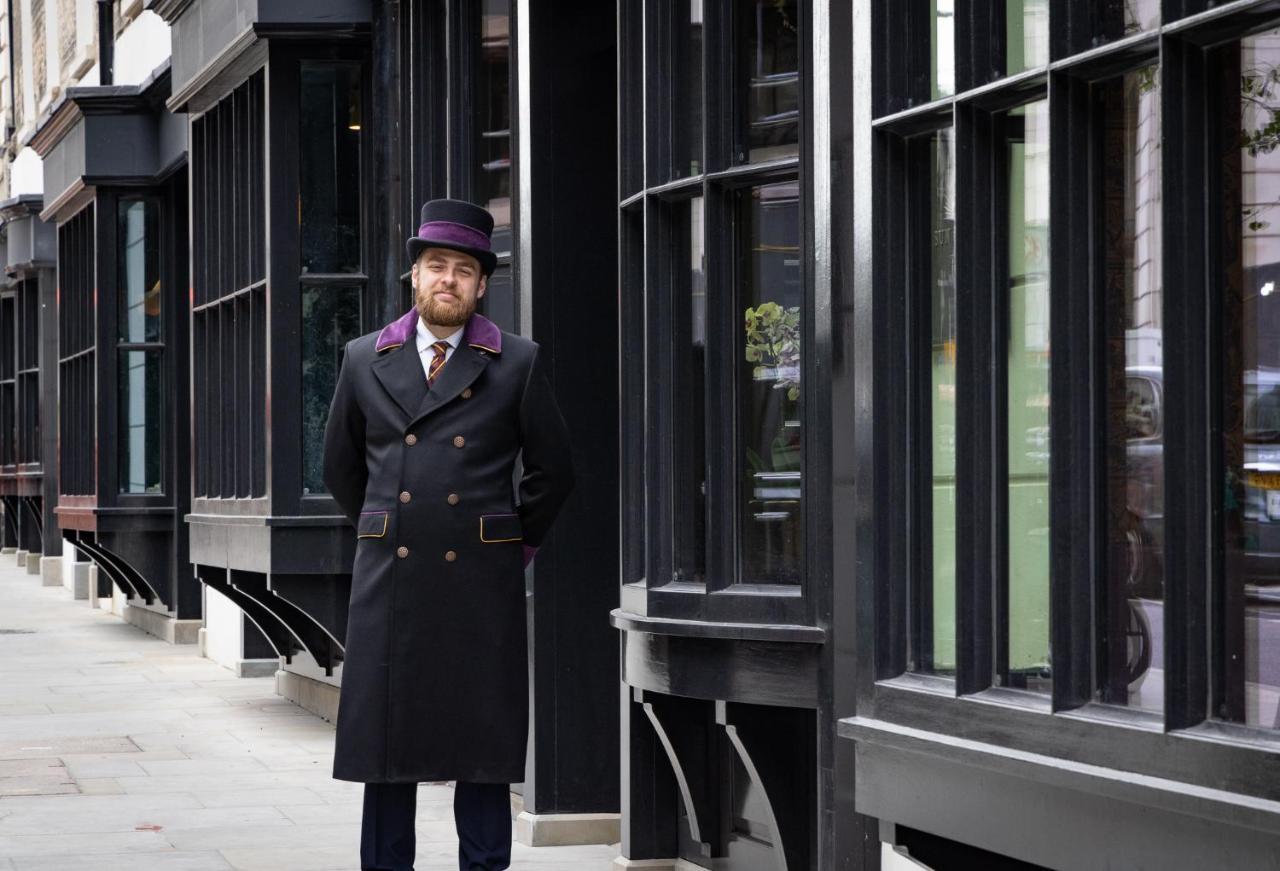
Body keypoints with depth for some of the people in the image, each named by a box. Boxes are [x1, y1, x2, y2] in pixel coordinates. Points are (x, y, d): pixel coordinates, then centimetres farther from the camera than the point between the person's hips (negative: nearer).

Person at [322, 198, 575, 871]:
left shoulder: (519, 364, 3)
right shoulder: (365, 360, 8)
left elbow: (551, 470, 11)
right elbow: (340, 466, 20)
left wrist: (516, 545, 11)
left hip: (481, 587, -1)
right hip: (389, 583, 2)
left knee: (483, 743, 1)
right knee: (385, 739, 3)